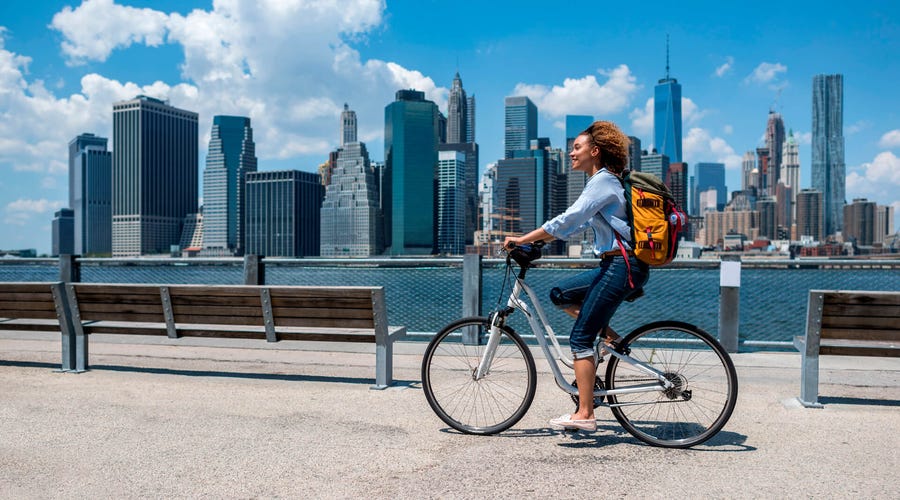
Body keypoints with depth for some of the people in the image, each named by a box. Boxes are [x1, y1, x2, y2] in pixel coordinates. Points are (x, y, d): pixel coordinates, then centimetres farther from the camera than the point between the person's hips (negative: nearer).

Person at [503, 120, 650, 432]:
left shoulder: (602, 181, -12)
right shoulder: (604, 182, 19)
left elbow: (567, 221, -21)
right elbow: (576, 225, 22)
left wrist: (521, 240, -17)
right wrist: (536, 242, 15)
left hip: (623, 266, -10)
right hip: (617, 265, 10)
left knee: (580, 338, -7)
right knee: (560, 295, 14)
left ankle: (584, 414, -2)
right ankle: (607, 334, 11)